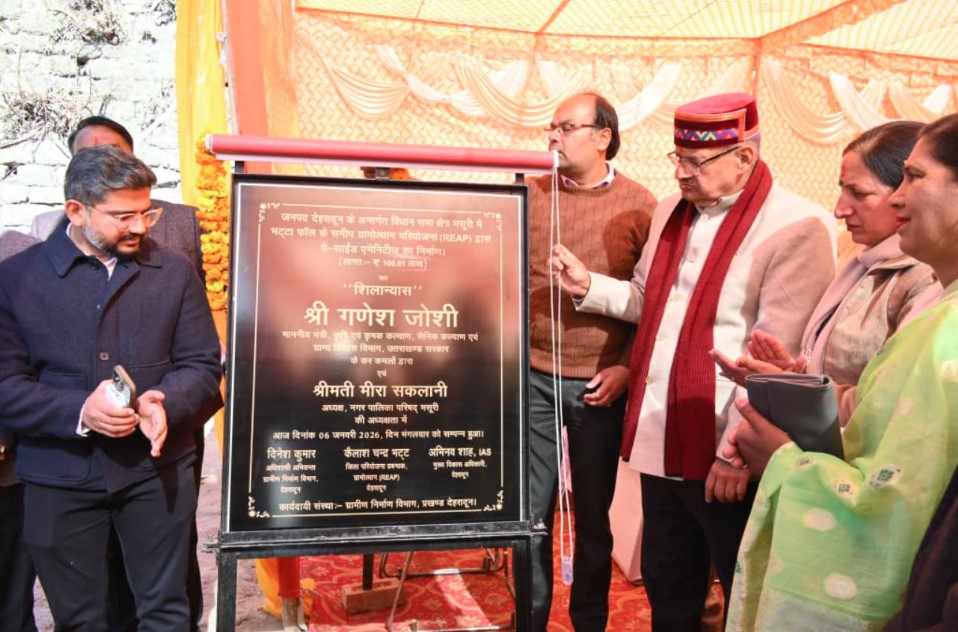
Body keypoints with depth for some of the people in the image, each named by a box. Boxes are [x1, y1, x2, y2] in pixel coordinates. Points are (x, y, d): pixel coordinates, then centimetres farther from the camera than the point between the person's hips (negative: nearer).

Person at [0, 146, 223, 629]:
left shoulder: (174, 271, 1)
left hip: (157, 471, 0)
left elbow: (202, 365, 1)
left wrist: (165, 402, -19)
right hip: (59, 477, 0)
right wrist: (78, 411, -21)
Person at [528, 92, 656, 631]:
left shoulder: (639, 206, -2)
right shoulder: (530, 195, 4)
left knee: (593, 515, 13)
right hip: (533, 377, 2)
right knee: (531, 509, 10)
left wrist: (627, 367, -9)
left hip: (599, 384, -1)